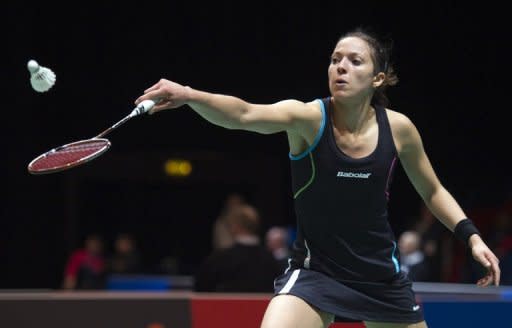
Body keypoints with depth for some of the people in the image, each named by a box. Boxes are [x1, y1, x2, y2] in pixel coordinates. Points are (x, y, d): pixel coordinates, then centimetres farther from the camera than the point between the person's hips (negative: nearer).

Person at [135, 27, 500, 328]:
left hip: (383, 275, 3)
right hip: (314, 272, -3)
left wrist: (472, 236, -2)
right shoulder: (308, 117, -17)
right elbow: (244, 114, -38)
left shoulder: (398, 128, -7)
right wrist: (187, 95, -56)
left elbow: (433, 192, 11)